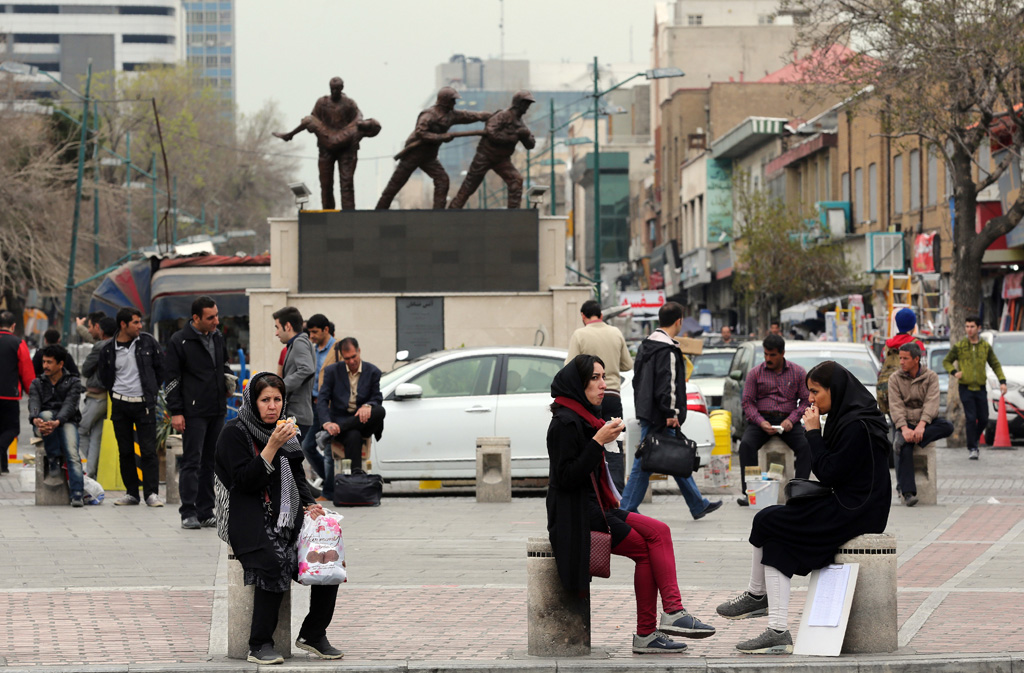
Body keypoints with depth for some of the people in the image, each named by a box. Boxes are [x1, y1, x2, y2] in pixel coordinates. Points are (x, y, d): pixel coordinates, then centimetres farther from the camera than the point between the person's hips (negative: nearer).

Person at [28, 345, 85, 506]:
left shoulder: (73, 383, 7)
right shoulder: (37, 384, 15)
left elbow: (69, 406, -10)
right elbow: (33, 404, -3)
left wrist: (57, 422, -31)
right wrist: (35, 419, -29)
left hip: (66, 422, -1)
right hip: (45, 424, 1)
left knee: (72, 453, -29)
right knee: (46, 414, -36)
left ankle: (77, 494, -40)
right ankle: (53, 461, -31)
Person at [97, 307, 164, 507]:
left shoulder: (147, 341, -1)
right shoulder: (109, 350, -1)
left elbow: (160, 367, 9)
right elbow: (105, 378, 12)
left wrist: (151, 390, 9)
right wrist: (116, 396, 9)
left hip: (144, 403, -1)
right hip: (120, 404, 1)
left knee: (149, 451, -5)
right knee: (125, 451, 6)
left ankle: (152, 493, -3)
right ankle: (131, 493, 13)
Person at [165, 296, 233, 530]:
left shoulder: (218, 337, 13)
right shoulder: (179, 341, -7)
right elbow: (172, 379, -7)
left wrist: (228, 380, 7)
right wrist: (175, 412, -11)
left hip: (217, 411, 6)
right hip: (194, 412, -6)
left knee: (211, 462, 8)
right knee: (191, 462, -6)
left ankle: (206, 512, 13)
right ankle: (188, 513, -3)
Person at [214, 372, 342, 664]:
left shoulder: (285, 431, 18)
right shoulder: (235, 433, -3)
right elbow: (247, 481, -13)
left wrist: (310, 504, 5)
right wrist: (273, 446, -19)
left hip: (288, 518, 6)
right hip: (252, 520, -6)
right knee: (274, 563, -34)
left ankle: (313, 635, -3)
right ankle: (260, 646, -24)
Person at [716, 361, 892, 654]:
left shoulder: (856, 426, -18)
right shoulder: (844, 418, 14)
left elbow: (828, 473, -18)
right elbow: (829, 472, 19)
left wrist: (814, 432, -11)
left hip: (853, 514, -10)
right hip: (849, 506, 10)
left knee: (767, 522, -8)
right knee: (777, 543, -1)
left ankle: (756, 595, 11)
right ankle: (778, 632, -4)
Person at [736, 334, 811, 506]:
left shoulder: (798, 372, 7)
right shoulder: (755, 373, 7)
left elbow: (805, 400, 5)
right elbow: (747, 401, 4)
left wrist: (791, 420, -12)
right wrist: (760, 422, -13)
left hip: (787, 420, 0)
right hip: (761, 419, 0)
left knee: (805, 445, -29)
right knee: (746, 444, -30)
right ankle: (747, 491, -29)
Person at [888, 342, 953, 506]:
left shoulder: (931, 377, 4)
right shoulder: (895, 378, 6)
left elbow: (931, 403, -10)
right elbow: (895, 406, -6)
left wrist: (921, 426, -28)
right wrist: (904, 428, -24)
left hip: (925, 421, 1)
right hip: (905, 422, -1)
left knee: (947, 426, -30)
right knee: (904, 449, -32)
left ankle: (902, 440, -39)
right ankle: (907, 492, -38)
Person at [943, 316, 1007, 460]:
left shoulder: (985, 346, 5)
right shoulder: (959, 346, -1)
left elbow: (995, 365, 12)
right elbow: (946, 361, 9)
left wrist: (1002, 381, 1)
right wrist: (954, 372, -10)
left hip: (980, 388, 3)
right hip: (965, 387, -3)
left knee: (983, 419, 3)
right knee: (971, 419, -9)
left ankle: (974, 440, 29)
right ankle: (972, 448, 0)